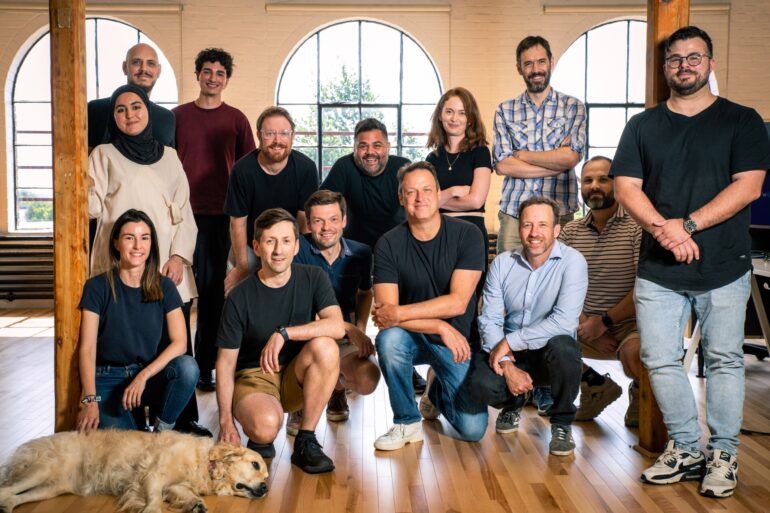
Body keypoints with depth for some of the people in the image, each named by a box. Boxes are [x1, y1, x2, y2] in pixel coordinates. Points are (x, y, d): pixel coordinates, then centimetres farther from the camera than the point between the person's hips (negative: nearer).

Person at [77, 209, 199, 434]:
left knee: (188, 367, -30)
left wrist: (143, 376, -21)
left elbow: (179, 342, -9)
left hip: (150, 375, 3)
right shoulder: (97, 287, -5)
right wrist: (90, 400, -21)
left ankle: (162, 431, -7)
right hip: (107, 379, -3)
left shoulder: (164, 287, 0)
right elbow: (87, 349, -9)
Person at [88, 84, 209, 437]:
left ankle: (185, 419, 10)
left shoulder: (168, 156, 15)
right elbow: (93, 208, -2)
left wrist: (179, 256, -3)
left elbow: (184, 212, 10)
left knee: (179, 344, 0)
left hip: (168, 268, 2)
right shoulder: (104, 155, 9)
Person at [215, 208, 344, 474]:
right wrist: (226, 422, -16)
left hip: (296, 378, 3)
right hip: (254, 376, -2)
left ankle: (305, 442, -17)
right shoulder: (239, 297, -10)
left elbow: (337, 326, -21)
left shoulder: (313, 278, -5)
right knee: (265, 427, -35)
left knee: (324, 346, -30)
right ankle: (260, 439, 6)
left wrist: (283, 333, -31)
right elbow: (226, 362, -8)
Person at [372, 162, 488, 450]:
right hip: (413, 337, 0)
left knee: (473, 429, -12)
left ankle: (437, 390, 24)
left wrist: (399, 313, -24)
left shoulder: (467, 235, -11)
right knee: (389, 338, -35)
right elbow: (385, 311, -16)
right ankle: (407, 423, -10)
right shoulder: (388, 245, -9)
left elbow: (458, 302, -18)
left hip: (457, 339, 0)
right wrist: (439, 326, -24)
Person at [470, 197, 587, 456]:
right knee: (481, 384, -27)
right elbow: (489, 320, -5)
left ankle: (562, 423, -6)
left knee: (562, 347, -37)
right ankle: (513, 404, 14)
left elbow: (564, 320, -25)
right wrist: (507, 366, -20)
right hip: (508, 351, 2)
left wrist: (509, 342, -23)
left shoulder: (572, 262, -13)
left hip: (550, 350, -2)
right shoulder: (502, 263, -1)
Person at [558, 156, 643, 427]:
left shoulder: (637, 225, -7)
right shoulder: (570, 231, 8)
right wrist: (585, 323, -11)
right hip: (586, 324, 5)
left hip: (631, 324, -4)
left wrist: (605, 321, -15)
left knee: (635, 354, -36)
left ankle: (640, 393, 6)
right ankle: (596, 385, 10)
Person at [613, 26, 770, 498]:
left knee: (724, 360, 3)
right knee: (661, 360, 3)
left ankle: (724, 455, 17)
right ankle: (686, 449, 18)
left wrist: (688, 224, -16)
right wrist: (662, 229, -16)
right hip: (658, 269, 2)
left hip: (724, 266, -2)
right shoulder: (643, 126, 11)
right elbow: (627, 188, 1)